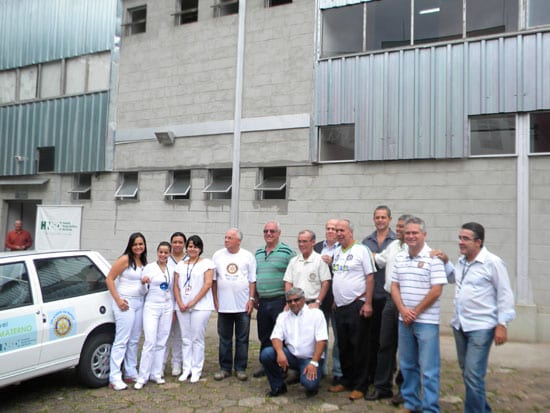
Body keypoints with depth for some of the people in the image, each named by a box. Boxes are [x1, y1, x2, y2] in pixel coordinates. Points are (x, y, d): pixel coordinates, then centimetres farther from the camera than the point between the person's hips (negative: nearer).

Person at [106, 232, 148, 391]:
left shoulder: (144, 262, 11)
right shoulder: (125, 260, -10)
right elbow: (109, 279, -11)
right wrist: (118, 300, -14)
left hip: (139, 302, 7)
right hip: (126, 303, -7)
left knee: (134, 340, 12)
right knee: (121, 340, -8)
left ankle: (131, 373, 23)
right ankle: (115, 378, -3)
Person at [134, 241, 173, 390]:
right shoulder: (149, 267, -2)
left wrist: (173, 309, 14)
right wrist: (143, 281, -21)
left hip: (167, 307, 4)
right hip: (151, 307, -4)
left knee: (161, 342, 6)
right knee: (150, 342, -11)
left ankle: (156, 374, 16)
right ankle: (142, 377, -3)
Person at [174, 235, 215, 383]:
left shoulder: (207, 263, 1)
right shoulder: (180, 265, 14)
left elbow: (207, 284, -7)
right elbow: (176, 285, 10)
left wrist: (193, 302, -11)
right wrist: (180, 303, -4)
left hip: (200, 306, -4)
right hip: (182, 307, 4)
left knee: (197, 338, -1)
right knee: (185, 339, 8)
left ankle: (196, 370, 9)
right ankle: (186, 369, 17)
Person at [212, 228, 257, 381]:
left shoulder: (248, 256, 1)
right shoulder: (218, 255, 5)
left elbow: (252, 280, 2)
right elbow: (213, 279, 8)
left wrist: (251, 299, -5)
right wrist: (215, 300, 3)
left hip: (243, 305, -1)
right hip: (224, 305, 1)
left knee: (242, 339, 6)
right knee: (224, 339, 9)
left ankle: (240, 368, 17)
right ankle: (225, 368, 20)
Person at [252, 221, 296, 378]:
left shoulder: (287, 251, -7)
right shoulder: (258, 253, 13)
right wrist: (255, 297, 14)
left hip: (279, 300, -6)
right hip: (262, 302, 6)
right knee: (264, 337, 15)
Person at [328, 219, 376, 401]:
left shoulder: (361, 250, -8)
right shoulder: (337, 252, 13)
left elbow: (370, 277, -11)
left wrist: (368, 303, -17)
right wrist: (334, 301, 14)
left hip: (357, 306, -7)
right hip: (340, 307, 7)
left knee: (359, 348, 1)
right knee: (344, 347, 14)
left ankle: (360, 386, 12)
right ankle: (346, 381, 28)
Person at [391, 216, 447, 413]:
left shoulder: (433, 257, -9)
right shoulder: (399, 257, 9)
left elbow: (436, 290, -13)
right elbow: (394, 286, 9)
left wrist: (415, 312, -11)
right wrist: (403, 310, -6)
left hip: (426, 321, -6)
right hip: (404, 320, 6)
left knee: (429, 369, 1)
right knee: (407, 365, 16)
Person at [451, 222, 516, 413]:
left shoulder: (492, 262, -12)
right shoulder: (461, 261, 8)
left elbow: (505, 295, -10)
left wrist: (502, 324, -12)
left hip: (481, 328, -7)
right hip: (460, 326, 7)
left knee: (473, 376, -9)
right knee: (467, 373, 17)